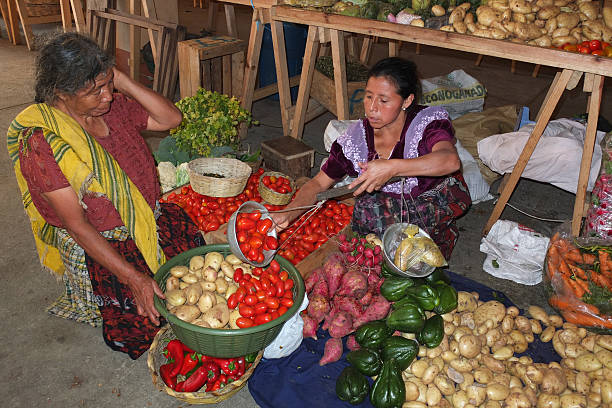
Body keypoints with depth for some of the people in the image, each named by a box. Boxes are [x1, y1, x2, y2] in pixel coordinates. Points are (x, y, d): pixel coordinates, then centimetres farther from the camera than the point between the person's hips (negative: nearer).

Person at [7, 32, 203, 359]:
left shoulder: (113, 105, -4)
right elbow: (76, 223, -21)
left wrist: (123, 82, -14)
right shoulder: (40, 141, -21)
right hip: (98, 245, -6)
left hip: (150, 220, 6)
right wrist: (132, 277, -25)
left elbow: (172, 119, -1)